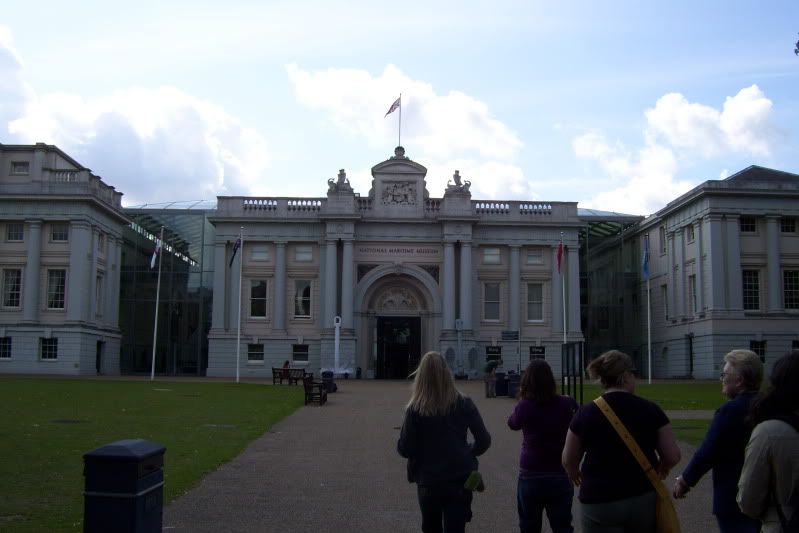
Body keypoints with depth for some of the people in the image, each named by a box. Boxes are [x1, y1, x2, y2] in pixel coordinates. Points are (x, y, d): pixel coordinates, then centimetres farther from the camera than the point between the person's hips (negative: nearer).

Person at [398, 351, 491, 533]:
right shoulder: (464, 404, -6)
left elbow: (405, 449, -10)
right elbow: (484, 441, -2)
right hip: (459, 481, 0)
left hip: (428, 483, 0)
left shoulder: (415, 409, -11)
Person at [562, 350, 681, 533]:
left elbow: (568, 461, 2)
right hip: (644, 499, 2)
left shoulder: (585, 413, -7)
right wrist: (660, 468, 21)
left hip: (599, 502, -1)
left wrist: (575, 475, 25)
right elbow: (673, 457, -2)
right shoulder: (650, 410, -5)